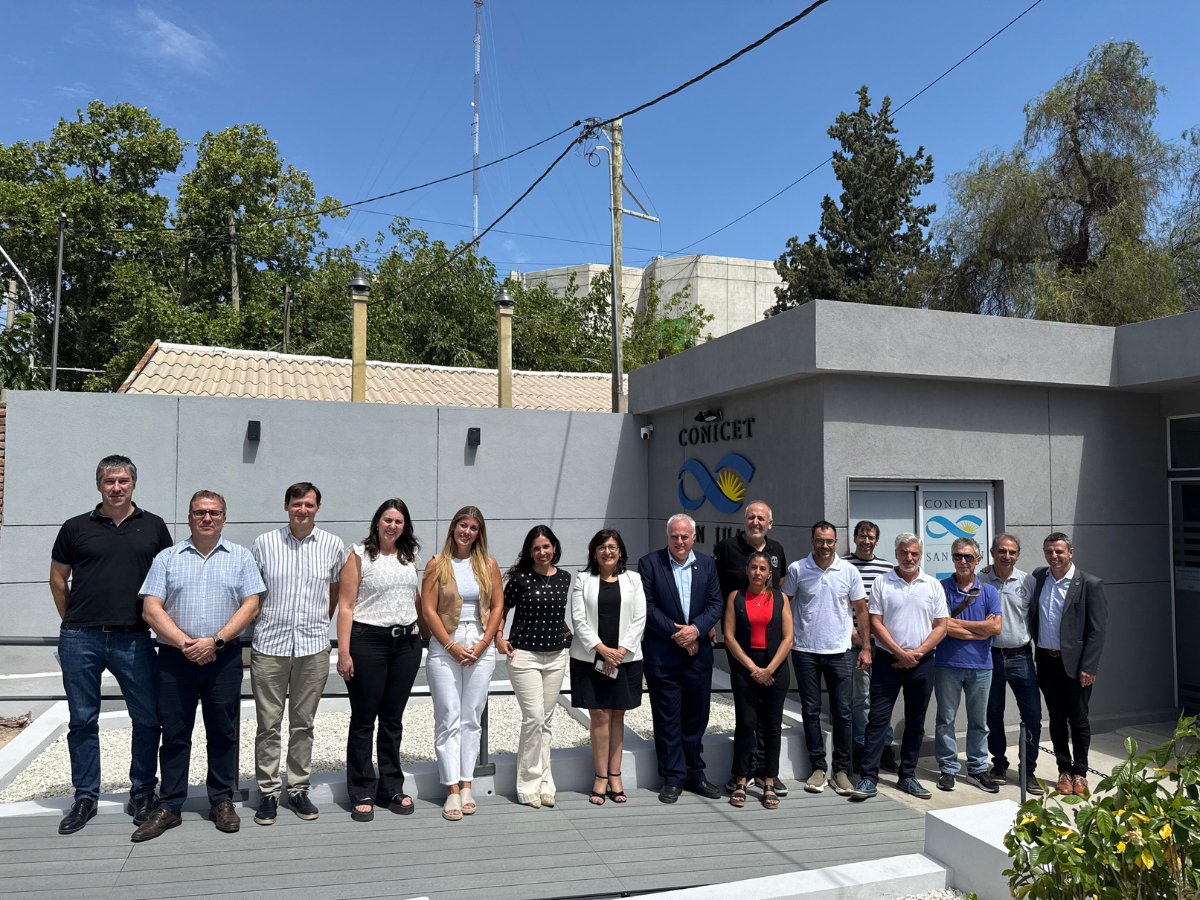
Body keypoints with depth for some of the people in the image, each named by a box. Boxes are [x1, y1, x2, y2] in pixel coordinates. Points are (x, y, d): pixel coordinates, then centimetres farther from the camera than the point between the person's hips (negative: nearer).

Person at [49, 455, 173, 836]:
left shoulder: (153, 526, 6)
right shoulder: (76, 528, 5)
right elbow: (58, 578, 13)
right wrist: (73, 621, 10)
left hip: (134, 638, 0)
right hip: (80, 640, 0)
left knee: (147, 717, 3)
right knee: (82, 720, 9)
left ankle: (142, 795, 18)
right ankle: (85, 798, 23)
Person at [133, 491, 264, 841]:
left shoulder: (240, 557, 7)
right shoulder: (167, 558, 8)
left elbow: (250, 605, -1)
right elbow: (151, 609, 0)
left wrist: (214, 641, -12)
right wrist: (185, 644, -12)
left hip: (224, 658, 0)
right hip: (175, 658, 1)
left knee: (223, 731, 5)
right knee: (174, 733, 5)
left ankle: (222, 802, 17)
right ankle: (169, 807, 15)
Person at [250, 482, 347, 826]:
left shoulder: (333, 546, 2)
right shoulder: (265, 543, 1)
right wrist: (263, 621, 7)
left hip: (313, 647, 1)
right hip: (269, 644, 0)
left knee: (303, 723, 10)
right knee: (268, 723, 4)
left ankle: (298, 789, 22)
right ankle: (269, 791, 16)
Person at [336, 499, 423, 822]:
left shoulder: (410, 557, 12)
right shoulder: (360, 555, -3)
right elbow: (346, 606, -7)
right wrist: (344, 652, -13)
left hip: (406, 642, 4)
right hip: (368, 641, -4)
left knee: (393, 719, 12)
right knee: (364, 720, 3)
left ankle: (391, 789, 22)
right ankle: (362, 794, 14)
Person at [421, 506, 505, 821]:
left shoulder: (488, 565, 8)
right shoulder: (437, 564, 2)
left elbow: (497, 606, 6)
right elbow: (429, 610, -3)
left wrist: (482, 645, -4)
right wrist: (452, 646, -9)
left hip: (481, 647, 2)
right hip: (444, 647, -2)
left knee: (471, 718, 6)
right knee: (449, 718, -2)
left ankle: (466, 785, 12)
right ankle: (452, 790, 2)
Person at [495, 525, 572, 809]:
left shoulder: (564, 577, 7)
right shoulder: (520, 578, -5)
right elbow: (501, 610, 5)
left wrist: (568, 632, 13)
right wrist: (499, 637, -7)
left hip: (556, 656, 4)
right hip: (524, 655, -4)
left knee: (545, 721, 9)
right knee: (534, 718, -9)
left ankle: (544, 784, 16)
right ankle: (530, 785, 3)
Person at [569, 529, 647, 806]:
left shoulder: (633, 579, 8)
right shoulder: (583, 580, 4)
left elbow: (639, 619, 1)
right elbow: (578, 619, -3)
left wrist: (620, 651, -10)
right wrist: (602, 649, -12)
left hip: (625, 657, 1)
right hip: (591, 658, -1)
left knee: (617, 716, 7)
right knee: (600, 716, -2)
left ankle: (614, 776, 14)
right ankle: (602, 778, 7)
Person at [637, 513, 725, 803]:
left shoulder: (707, 565, 9)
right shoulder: (649, 563, -2)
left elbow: (717, 604, 5)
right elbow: (646, 606, -7)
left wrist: (696, 629, -12)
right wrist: (675, 633, -13)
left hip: (699, 652, 3)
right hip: (662, 655, -3)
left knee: (696, 716, 10)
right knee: (667, 718, 3)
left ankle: (695, 773, 24)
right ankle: (673, 779, 14)